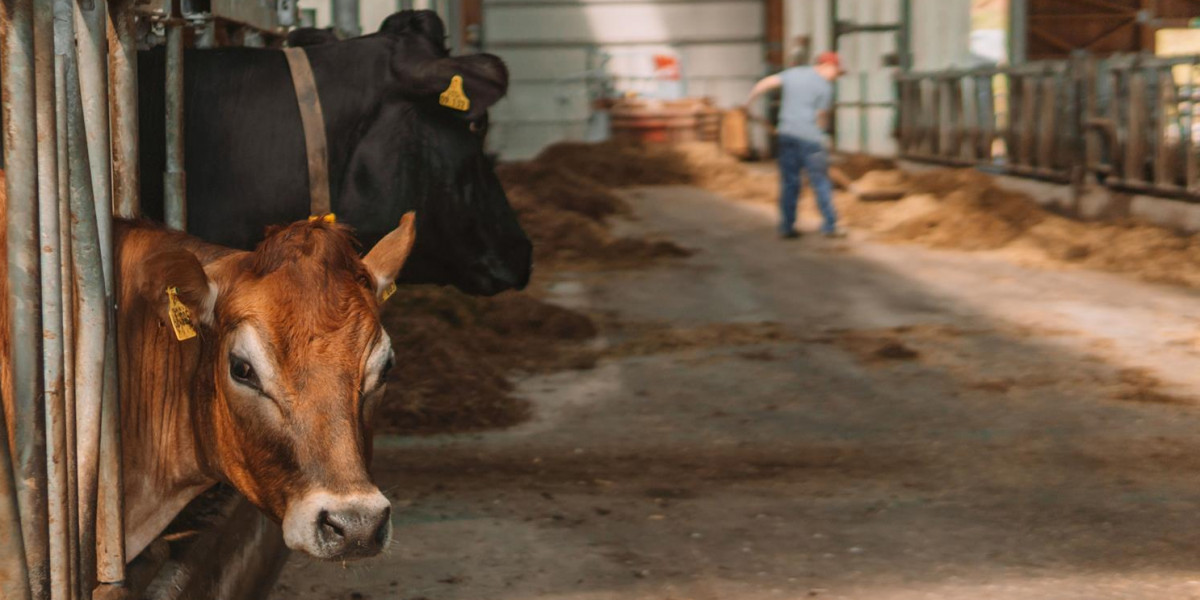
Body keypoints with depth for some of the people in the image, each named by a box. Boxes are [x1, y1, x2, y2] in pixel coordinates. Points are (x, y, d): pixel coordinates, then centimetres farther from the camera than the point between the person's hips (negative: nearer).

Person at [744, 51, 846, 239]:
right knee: (820, 183, 2)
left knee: (789, 183, 9)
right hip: (810, 137, -5)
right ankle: (829, 226, 4)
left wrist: (748, 102, 17)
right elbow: (821, 118, -6)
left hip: (787, 134, 6)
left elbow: (764, 83, 7)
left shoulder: (793, 73, 10)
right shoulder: (825, 87, -6)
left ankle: (787, 227, 8)